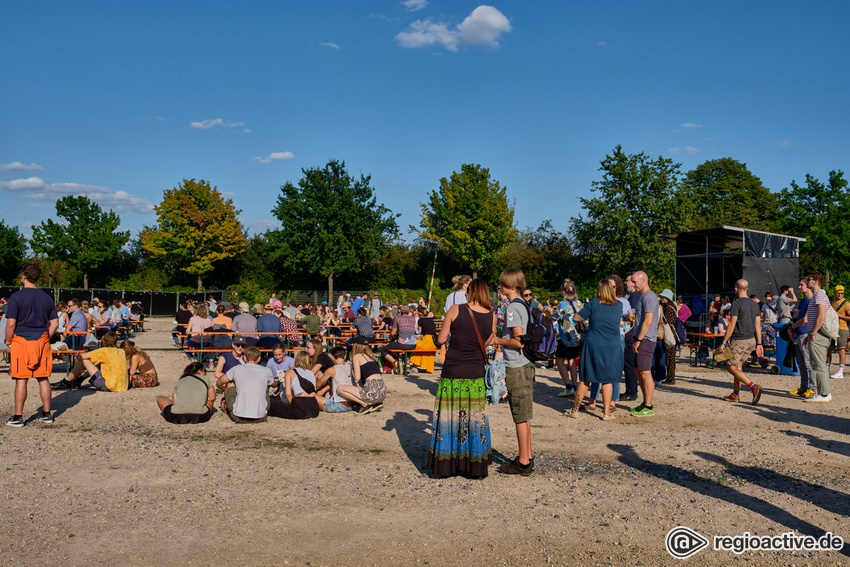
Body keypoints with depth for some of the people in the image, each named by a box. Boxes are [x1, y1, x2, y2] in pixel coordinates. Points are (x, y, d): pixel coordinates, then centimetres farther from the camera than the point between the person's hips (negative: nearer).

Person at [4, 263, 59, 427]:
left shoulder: (16, 297, -9)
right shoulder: (47, 298, 6)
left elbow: (11, 324, -12)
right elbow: (55, 323, 6)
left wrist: (8, 341, 2)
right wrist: (45, 338, 15)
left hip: (21, 341, -4)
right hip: (42, 342, 4)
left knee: (21, 380, 1)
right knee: (43, 379, 9)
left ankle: (18, 417, 6)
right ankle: (46, 414, 15)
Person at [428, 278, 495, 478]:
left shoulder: (455, 310, -8)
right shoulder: (492, 317, 0)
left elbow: (441, 340, -4)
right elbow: (486, 344, 9)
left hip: (452, 372, -2)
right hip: (476, 375, 2)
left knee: (449, 417, 8)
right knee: (475, 418, 12)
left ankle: (445, 465, 14)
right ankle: (475, 466, 19)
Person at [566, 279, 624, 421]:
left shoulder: (594, 303, -6)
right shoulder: (619, 305, 3)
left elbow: (576, 317, -2)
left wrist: (588, 317, 16)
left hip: (592, 345, -1)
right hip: (612, 346, 1)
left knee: (585, 379, 8)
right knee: (608, 380, 7)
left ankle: (575, 409, 15)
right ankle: (606, 412, 7)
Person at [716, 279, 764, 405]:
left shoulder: (737, 303, -14)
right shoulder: (755, 304, 9)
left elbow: (731, 325, -16)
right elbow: (757, 325, 10)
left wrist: (723, 343, -13)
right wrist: (759, 344, 13)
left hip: (738, 341, -8)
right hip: (751, 340, 8)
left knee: (731, 367, -1)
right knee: (738, 366, 17)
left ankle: (754, 386, -16)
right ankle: (735, 394, 19)